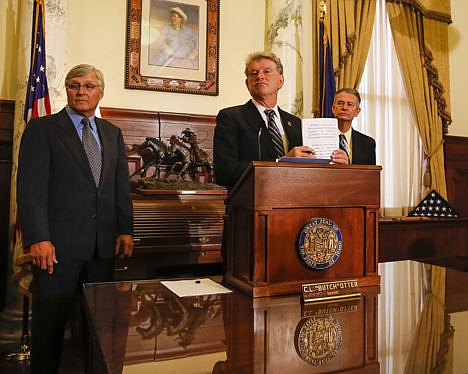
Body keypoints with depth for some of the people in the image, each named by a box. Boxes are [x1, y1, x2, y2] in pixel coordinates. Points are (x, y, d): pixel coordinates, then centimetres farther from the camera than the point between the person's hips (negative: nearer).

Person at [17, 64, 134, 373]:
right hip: (59, 244, -4)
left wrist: (125, 230, 4)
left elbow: (122, 186, 12)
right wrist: (37, 238, -15)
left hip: (104, 244, 4)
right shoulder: (42, 128, 0)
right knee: (50, 321, 8)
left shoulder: (112, 133, 14)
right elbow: (31, 188, -7)